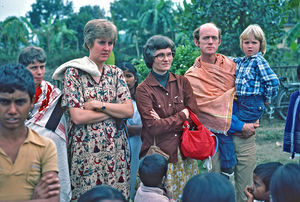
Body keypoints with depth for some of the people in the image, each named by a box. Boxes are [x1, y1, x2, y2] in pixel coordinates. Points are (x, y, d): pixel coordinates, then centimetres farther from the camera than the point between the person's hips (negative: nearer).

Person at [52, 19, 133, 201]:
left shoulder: (115, 73, 10)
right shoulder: (74, 73, -3)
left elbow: (129, 111, 0)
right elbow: (78, 117, -12)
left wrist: (99, 105, -12)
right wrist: (114, 111, -7)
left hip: (116, 149, 4)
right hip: (86, 150, -3)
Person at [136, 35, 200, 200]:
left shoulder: (182, 82, 7)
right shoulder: (143, 90, -5)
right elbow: (153, 126, -14)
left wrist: (164, 121, -12)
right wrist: (182, 116, -7)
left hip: (185, 153, 4)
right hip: (159, 154, -3)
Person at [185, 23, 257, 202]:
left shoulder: (230, 64, 11)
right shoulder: (192, 76, -3)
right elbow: (213, 108, -9)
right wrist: (240, 126, -12)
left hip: (245, 134, 4)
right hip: (217, 136, -4)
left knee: (246, 187, 6)